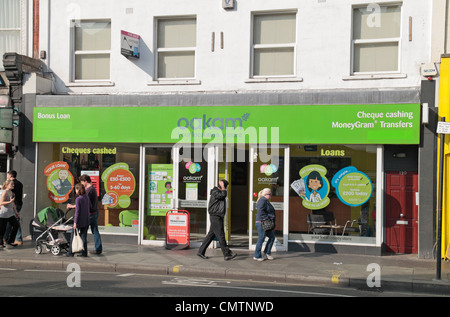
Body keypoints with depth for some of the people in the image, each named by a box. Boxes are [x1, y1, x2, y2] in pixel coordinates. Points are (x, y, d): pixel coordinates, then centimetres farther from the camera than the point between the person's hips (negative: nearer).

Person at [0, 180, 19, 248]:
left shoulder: (11, 192, 12)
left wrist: (15, 212, 22)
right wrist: (9, 201, -30)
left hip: (10, 213, 8)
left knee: (16, 225, 1)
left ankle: (10, 241, 12)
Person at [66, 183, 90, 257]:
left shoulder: (78, 199, -15)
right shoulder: (87, 197, 4)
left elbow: (77, 211, -17)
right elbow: (89, 207, 17)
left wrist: (75, 222, -15)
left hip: (79, 221, -6)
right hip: (86, 221, 6)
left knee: (73, 236, 7)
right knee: (84, 236, 11)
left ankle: (71, 252, 12)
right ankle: (84, 253, 12)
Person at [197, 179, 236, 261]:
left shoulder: (220, 192, 20)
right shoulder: (214, 192, -10)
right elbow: (223, 195, -26)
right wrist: (223, 188, -13)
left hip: (218, 217, 10)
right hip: (215, 216, -10)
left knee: (211, 234, 10)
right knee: (221, 235, -8)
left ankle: (201, 252, 15)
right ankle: (227, 254, -8)